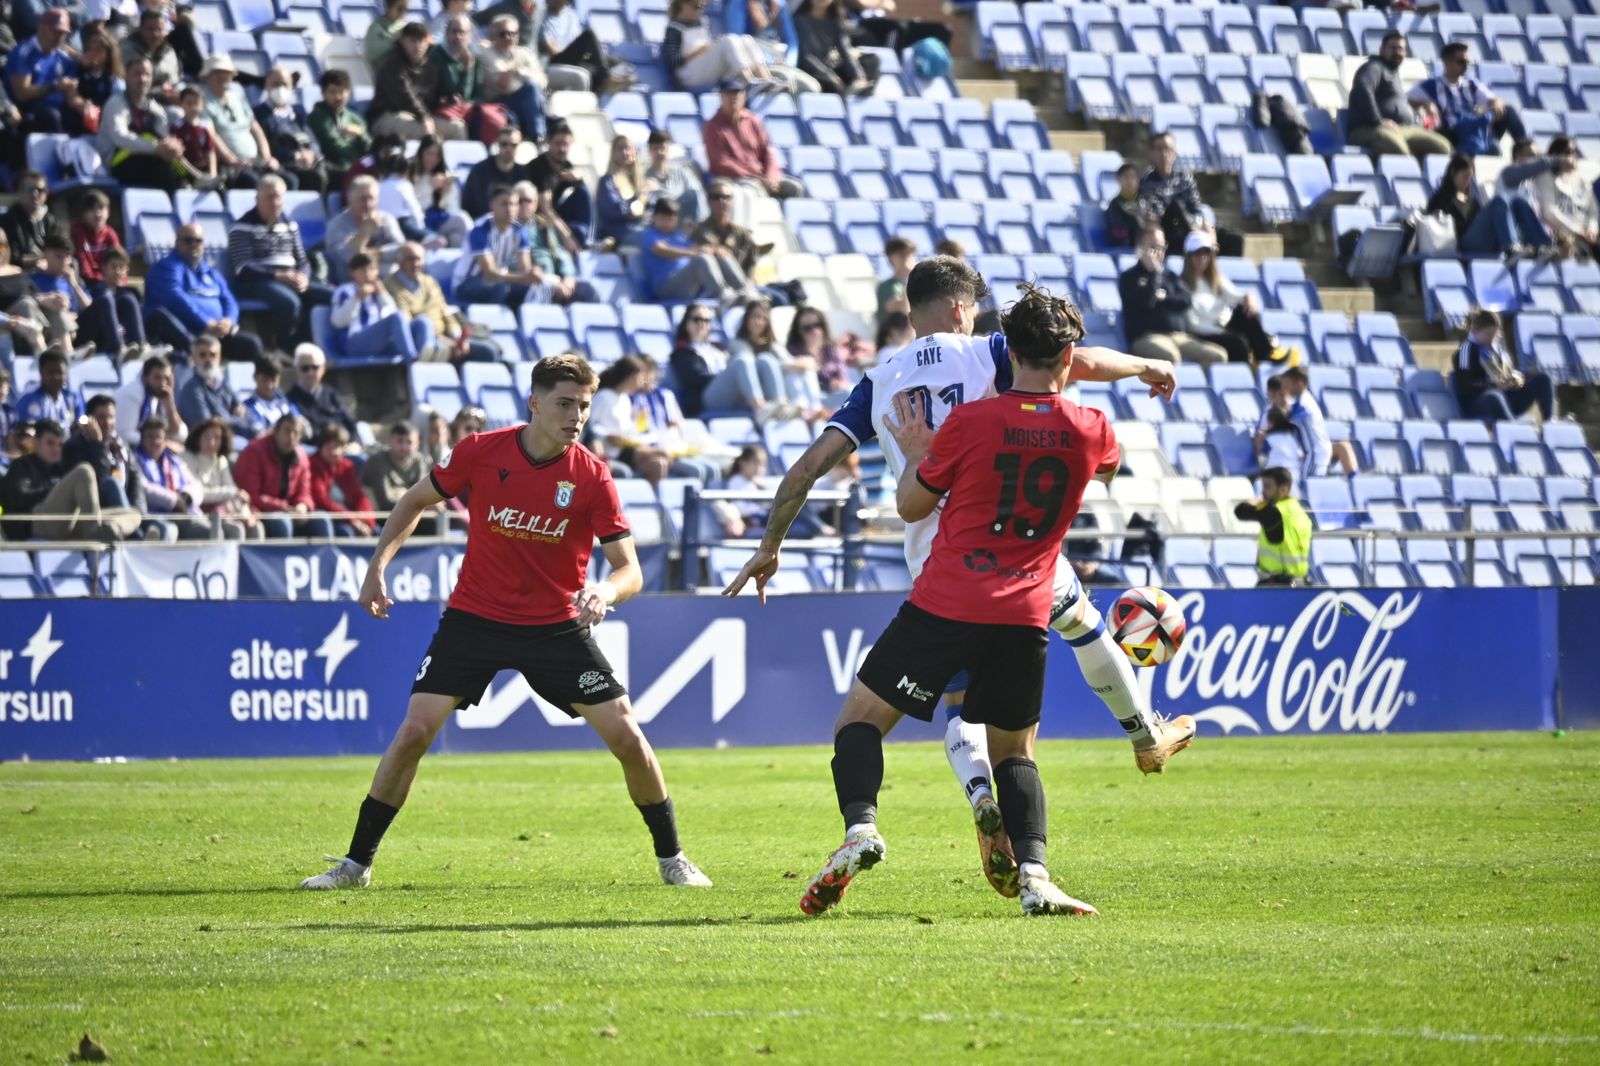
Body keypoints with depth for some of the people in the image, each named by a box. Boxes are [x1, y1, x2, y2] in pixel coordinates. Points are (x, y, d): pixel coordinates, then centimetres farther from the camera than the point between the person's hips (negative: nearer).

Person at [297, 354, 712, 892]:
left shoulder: (592, 475, -13)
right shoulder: (479, 452, -12)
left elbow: (629, 569, -12)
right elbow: (415, 501, 7)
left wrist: (607, 591, -35)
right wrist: (378, 566, -2)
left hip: (557, 625, 0)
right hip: (474, 619, 0)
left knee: (627, 737, -7)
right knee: (414, 731, -10)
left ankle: (671, 858, 14)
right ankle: (356, 863, 3)